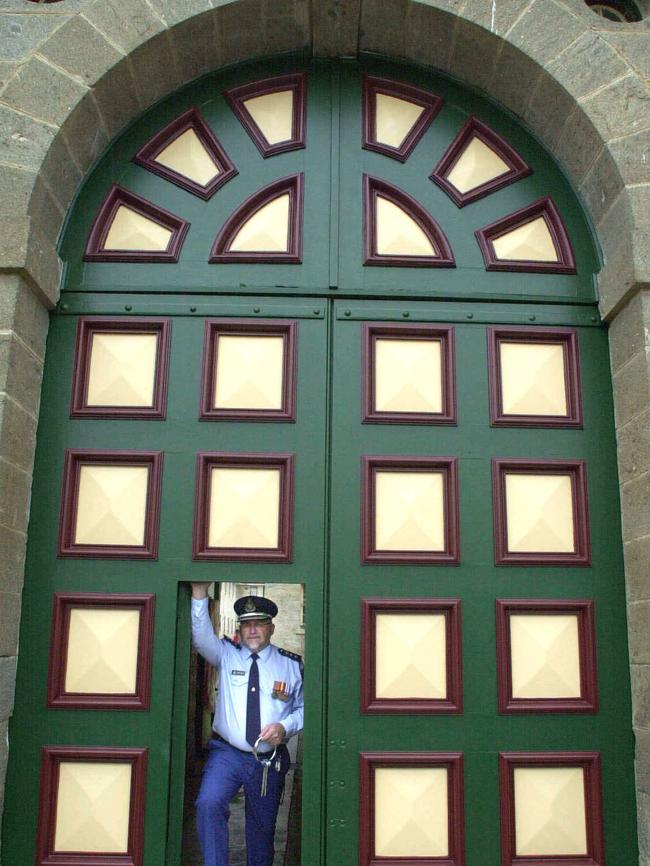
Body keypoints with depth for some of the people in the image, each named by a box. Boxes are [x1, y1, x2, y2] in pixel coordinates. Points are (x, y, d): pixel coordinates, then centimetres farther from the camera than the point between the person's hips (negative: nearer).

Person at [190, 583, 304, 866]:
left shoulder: (292, 665, 2)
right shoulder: (226, 654, 1)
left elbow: (304, 708, 8)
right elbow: (202, 637, -18)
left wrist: (285, 727, -13)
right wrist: (199, 594, -32)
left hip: (270, 760, 1)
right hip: (227, 754, -1)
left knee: (262, 827, 13)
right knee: (208, 804, -26)